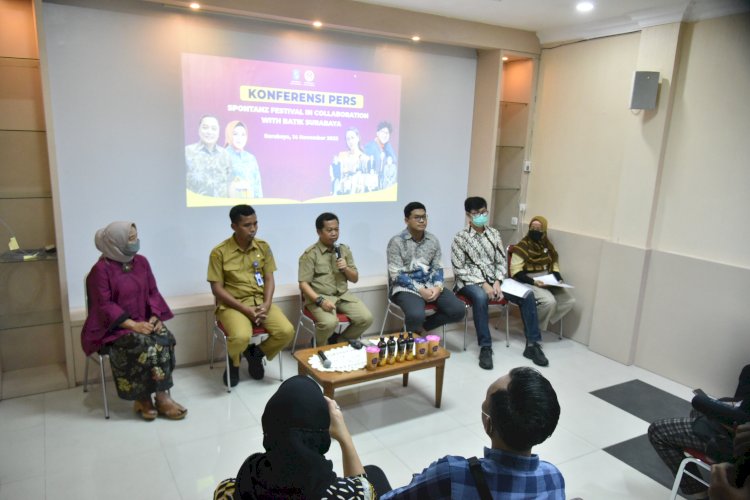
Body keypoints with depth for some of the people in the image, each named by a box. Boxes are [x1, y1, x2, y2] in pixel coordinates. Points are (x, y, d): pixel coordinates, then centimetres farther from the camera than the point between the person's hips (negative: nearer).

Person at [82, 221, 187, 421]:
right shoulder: (101, 269, -11)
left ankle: (160, 396, -20)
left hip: (144, 320, 5)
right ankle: (152, 398, -19)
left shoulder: (141, 262, 6)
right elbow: (105, 305, -15)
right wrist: (133, 325, -24)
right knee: (142, 344, -32)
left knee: (165, 339, -24)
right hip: (114, 327, -5)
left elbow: (153, 292, 8)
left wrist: (155, 317, -10)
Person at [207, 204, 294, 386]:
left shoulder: (263, 247, 3)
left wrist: (266, 305, -13)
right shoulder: (219, 252, -9)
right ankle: (233, 363, 5)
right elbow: (217, 288, -9)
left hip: (260, 301, 4)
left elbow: (269, 279, 5)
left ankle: (256, 353, 11)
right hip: (232, 304, -4)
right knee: (241, 337, -33)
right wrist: (245, 309, -17)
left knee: (286, 331, -20)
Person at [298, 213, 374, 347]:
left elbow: (355, 279, 15)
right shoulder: (310, 254, -5)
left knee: (366, 318, -15)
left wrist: (346, 269, -7)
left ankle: (340, 341, 11)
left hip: (343, 295, 5)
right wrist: (321, 301, -25)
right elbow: (303, 284, -10)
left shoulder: (344, 250, 11)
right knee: (329, 322, -33)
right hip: (319, 296, -5)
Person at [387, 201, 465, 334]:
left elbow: (437, 267, 11)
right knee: (416, 315, -35)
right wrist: (420, 290, -20)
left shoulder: (433, 240, 8)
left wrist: (438, 286, -10)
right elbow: (396, 275, -12)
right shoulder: (396, 242, -9)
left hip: (430, 284, 6)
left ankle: (423, 326, 7)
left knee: (458, 310, -13)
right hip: (406, 287, -5)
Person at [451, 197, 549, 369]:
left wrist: (497, 282, -10)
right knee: (481, 297, -40)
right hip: (470, 282, -5)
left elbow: (501, 262, 8)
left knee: (527, 295, -15)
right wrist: (483, 284, -19)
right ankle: (485, 347, -29)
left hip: (493, 279, 5)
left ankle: (532, 344, -7)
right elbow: (459, 269, -11)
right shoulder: (460, 237, -7)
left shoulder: (494, 234, 8)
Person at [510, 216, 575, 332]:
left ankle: (543, 320, -1)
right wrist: (533, 282, -25)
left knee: (570, 301, -11)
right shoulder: (522, 246, -10)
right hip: (529, 281, -7)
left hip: (547, 281, 7)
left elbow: (554, 266, 18)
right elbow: (515, 272, -15)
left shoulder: (548, 246, 10)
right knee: (550, 301, -30)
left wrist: (559, 279, -2)